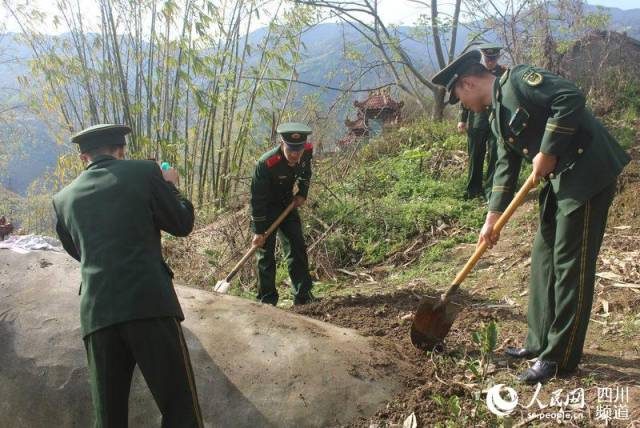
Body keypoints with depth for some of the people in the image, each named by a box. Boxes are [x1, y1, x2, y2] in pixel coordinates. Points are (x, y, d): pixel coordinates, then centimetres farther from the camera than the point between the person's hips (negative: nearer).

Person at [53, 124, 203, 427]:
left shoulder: (63, 198, 16)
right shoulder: (144, 172, 4)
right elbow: (182, 224, 9)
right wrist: (171, 186, 26)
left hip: (96, 313, 4)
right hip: (149, 303, -4)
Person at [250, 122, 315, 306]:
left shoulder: (308, 151, -18)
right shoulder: (266, 163, -35)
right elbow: (258, 198, -27)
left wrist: (302, 193, -4)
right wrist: (259, 231, -22)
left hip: (287, 204, 5)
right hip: (265, 209, -5)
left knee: (297, 247, 3)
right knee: (265, 253, -3)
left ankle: (303, 295, 10)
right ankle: (267, 300, 6)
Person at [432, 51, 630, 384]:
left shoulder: (518, 79, -10)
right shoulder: (498, 117, 16)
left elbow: (571, 97, -23)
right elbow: (506, 167, 16)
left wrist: (548, 151, -20)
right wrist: (492, 218, 13)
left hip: (588, 173, -10)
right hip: (559, 180, 10)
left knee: (571, 265, -4)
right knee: (544, 259, 13)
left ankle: (560, 357, 7)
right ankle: (540, 341, 27)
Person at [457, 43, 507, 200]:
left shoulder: (504, 73, 2)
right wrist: (462, 119, 3)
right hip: (476, 120, 1)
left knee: (495, 156, -2)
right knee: (475, 157, 8)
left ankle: (490, 190, 7)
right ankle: (473, 188, 20)